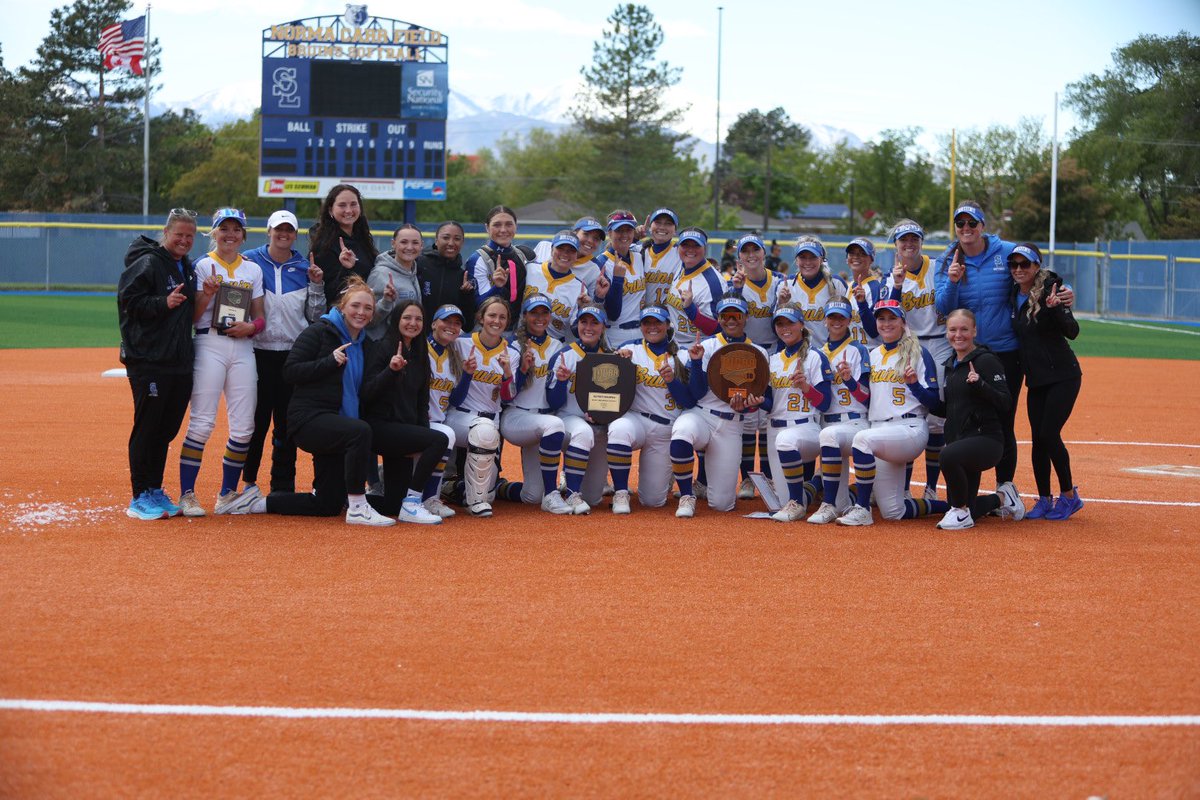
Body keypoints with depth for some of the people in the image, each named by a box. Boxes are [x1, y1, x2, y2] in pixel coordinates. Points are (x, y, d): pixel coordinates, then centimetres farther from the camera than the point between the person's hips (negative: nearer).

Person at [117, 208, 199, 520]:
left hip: (180, 362, 8)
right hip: (148, 361, -8)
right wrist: (163, 303, -23)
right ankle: (140, 497, 3)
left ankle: (155, 490, 21)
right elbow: (128, 301, -14)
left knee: (167, 429, 11)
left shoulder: (187, 268, 18)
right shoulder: (148, 263, -8)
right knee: (147, 427, -4)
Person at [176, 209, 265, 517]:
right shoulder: (204, 266, 3)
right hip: (209, 345, -4)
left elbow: (260, 317, 15)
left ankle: (228, 494, 13)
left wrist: (251, 326, -6)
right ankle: (187, 494, -4)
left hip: (242, 348, 4)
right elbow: (192, 316, 0)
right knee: (202, 423, -10)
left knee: (243, 427, 0)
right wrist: (207, 294, -17)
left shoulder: (253, 270, 14)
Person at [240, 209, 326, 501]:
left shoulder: (305, 268, 10)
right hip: (259, 353, -2)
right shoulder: (249, 261, 3)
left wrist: (316, 285, -3)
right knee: (257, 419, -1)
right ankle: (249, 481, 13)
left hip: (295, 353, 2)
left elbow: (315, 316, 10)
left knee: (288, 422, 4)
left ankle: (283, 485, 10)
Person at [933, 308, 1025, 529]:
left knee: (949, 455, -38)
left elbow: (1005, 403, -14)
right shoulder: (950, 364, 15)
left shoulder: (986, 360, -8)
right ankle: (1000, 501, 36)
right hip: (957, 440, 8)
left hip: (986, 438, -8)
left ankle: (961, 511, -18)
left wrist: (980, 384, -29)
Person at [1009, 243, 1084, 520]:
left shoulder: (1049, 290, -13)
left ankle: (1069, 495, 4)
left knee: (1049, 434, -11)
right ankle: (1044, 501, 12)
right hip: (1035, 378, 6)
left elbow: (1072, 331, -22)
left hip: (1063, 375, -6)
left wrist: (1056, 308, -38)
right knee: (1038, 438, 3)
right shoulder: (1014, 296, 7)